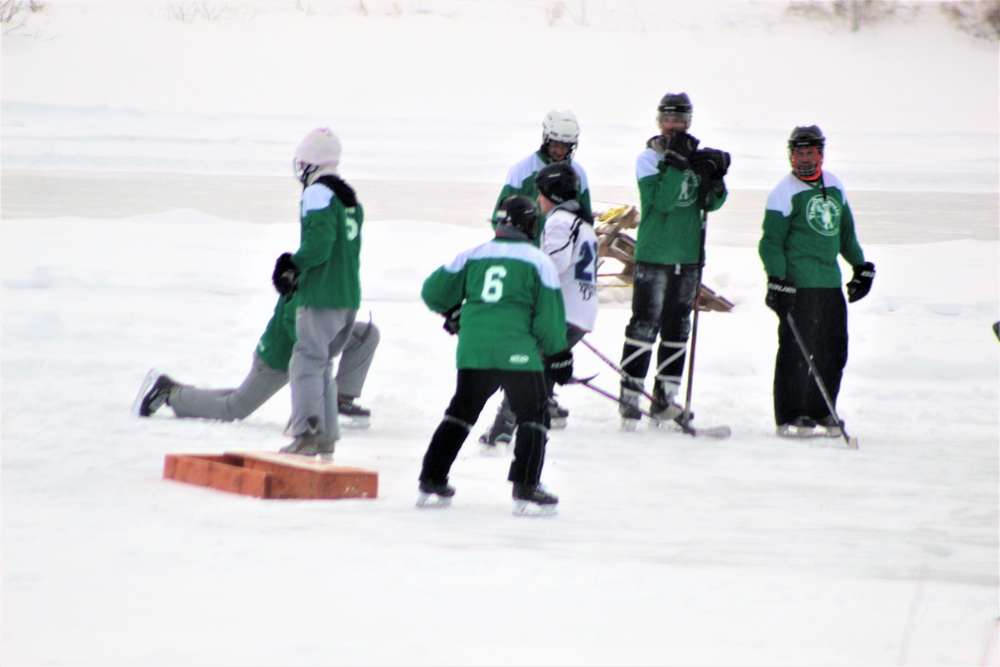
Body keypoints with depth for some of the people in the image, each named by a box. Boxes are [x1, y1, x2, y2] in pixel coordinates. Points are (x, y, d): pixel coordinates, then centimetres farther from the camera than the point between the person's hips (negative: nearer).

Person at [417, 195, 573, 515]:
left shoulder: (473, 255, 11)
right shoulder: (538, 261, 0)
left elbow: (434, 291, 14)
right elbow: (549, 317, -2)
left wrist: (453, 313, 34)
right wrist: (559, 356, 8)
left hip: (472, 351, 4)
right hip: (518, 353, -4)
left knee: (460, 412, 18)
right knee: (533, 416, 6)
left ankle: (431, 482, 19)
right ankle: (526, 491, -4)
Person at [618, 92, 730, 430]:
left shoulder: (698, 157, 11)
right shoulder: (649, 158, -5)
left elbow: (711, 203, 6)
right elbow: (661, 200, -18)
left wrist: (715, 177, -12)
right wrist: (677, 164, -25)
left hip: (688, 255, 6)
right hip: (654, 253, -6)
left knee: (677, 326, 9)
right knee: (645, 323, -8)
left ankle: (664, 397, 15)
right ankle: (630, 395, -5)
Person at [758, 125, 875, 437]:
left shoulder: (834, 186, 15)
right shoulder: (785, 191, -4)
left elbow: (846, 231, 27)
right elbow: (771, 241, -7)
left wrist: (861, 266, 26)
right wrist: (776, 280, -15)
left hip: (831, 283, 7)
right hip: (798, 283, -7)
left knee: (833, 351, 7)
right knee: (796, 351, -7)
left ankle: (821, 412, 16)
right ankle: (790, 417, -1)